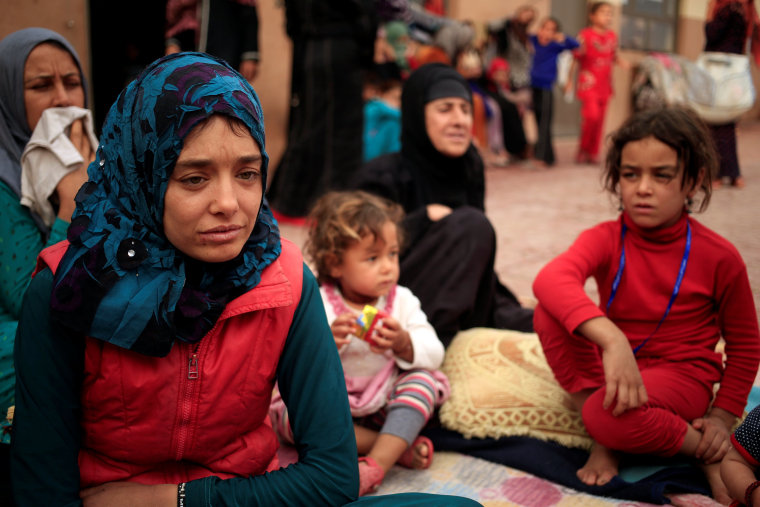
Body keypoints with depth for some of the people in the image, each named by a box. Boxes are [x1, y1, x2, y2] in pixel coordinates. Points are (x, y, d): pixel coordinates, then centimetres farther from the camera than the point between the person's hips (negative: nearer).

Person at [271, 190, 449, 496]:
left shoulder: (403, 301, -2)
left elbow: (434, 355, -8)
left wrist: (404, 344, -29)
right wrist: (327, 342, -36)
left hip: (387, 404, 2)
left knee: (423, 379, -23)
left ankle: (377, 463, -35)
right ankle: (399, 447, -26)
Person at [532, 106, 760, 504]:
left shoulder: (719, 257, -11)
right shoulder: (606, 239, -10)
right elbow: (550, 279, -35)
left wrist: (723, 415, -3)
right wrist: (611, 339, -50)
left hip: (681, 374, -3)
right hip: (611, 363, 4)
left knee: (608, 416, -37)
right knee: (550, 312, -25)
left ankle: (704, 451, -6)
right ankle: (604, 440, -15)